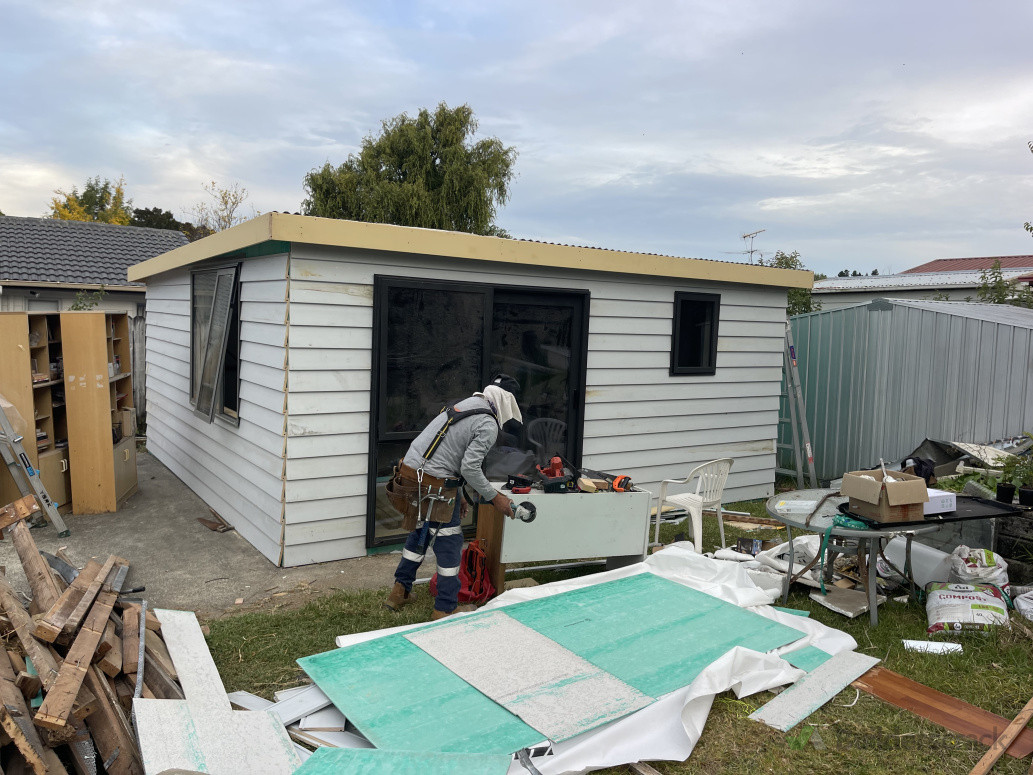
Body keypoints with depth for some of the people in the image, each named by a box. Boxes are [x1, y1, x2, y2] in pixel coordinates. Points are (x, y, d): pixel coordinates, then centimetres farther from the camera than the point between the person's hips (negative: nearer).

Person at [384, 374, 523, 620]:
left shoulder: (465, 405, 18)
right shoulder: (488, 425, -11)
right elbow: (470, 468, -16)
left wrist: (457, 494, 25)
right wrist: (494, 497, -3)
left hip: (409, 470, 9)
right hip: (435, 484, -9)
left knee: (422, 530, 25)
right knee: (449, 542, 4)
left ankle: (400, 590, 33)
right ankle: (445, 609, 12)